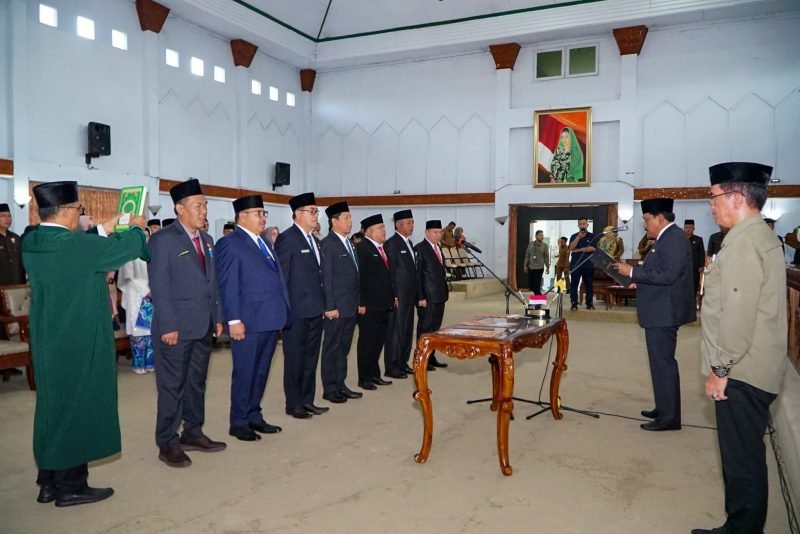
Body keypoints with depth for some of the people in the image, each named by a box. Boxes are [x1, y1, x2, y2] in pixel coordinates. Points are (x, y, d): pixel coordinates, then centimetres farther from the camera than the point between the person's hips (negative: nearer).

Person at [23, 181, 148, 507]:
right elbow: (127, 248, -11)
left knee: (53, 406, 17)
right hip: (79, 342, -8)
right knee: (77, 407, 3)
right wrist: (136, 228, 8)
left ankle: (49, 481, 27)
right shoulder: (75, 244, -22)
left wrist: (103, 231, 23)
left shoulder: (32, 242, 3)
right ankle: (71, 485, 14)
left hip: (49, 340, 9)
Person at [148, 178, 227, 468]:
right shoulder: (163, 239, -9)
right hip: (176, 327, -7)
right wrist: (168, 326, -16)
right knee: (172, 386, 3)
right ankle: (167, 444, 15)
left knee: (196, 383, 15)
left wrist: (217, 317, 12)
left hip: (203, 326, 7)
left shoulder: (206, 239, 13)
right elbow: (159, 287, -13)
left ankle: (193, 434, 28)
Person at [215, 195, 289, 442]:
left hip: (271, 320, 8)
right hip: (249, 321, -8)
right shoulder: (229, 243, -8)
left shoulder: (264, 243, 18)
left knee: (261, 372, 15)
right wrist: (234, 320, -18)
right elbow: (228, 285, -13)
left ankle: (254, 417, 27)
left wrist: (281, 314, 14)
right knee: (245, 373, 3)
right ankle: (239, 423, 16)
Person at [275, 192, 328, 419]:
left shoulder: (313, 239, 15)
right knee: (295, 358, 3)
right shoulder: (287, 238, -10)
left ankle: (307, 401, 23)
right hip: (297, 310, -8)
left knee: (311, 358, 13)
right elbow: (281, 276, -13)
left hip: (315, 309, 8)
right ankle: (293, 404, 14)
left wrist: (322, 304, 13)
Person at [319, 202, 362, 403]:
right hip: (336, 307, -8)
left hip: (350, 306, 8)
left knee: (344, 347, 14)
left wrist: (357, 302, 13)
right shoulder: (327, 244, -10)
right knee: (332, 348, 2)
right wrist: (330, 306, -17)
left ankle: (340, 385, 24)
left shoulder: (349, 243, 15)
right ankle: (329, 389, 11)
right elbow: (326, 278, -14)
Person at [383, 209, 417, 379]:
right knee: (396, 331, -3)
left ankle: (402, 363, 24)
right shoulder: (391, 243, -11)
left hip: (409, 296, 9)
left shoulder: (409, 243, 16)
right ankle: (391, 367, 4)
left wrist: (415, 294, 16)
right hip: (398, 296, -9)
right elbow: (389, 271, -15)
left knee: (407, 330, 13)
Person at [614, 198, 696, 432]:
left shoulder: (674, 238, -17)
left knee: (663, 362, -5)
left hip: (664, 313, -11)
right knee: (661, 361, 16)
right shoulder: (667, 238, 15)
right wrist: (637, 274, 8)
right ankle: (664, 409, 27)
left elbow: (668, 275, -26)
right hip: (660, 312, 11)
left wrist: (633, 272, -20)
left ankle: (669, 417, 3)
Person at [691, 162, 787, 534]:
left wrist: (720, 369, -15)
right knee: (746, 456, 17)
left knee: (741, 460, 0)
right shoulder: (761, 236, 15)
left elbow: (738, 314, -23)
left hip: (741, 374, -10)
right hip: (753, 370, 10)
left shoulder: (742, 242, -17)